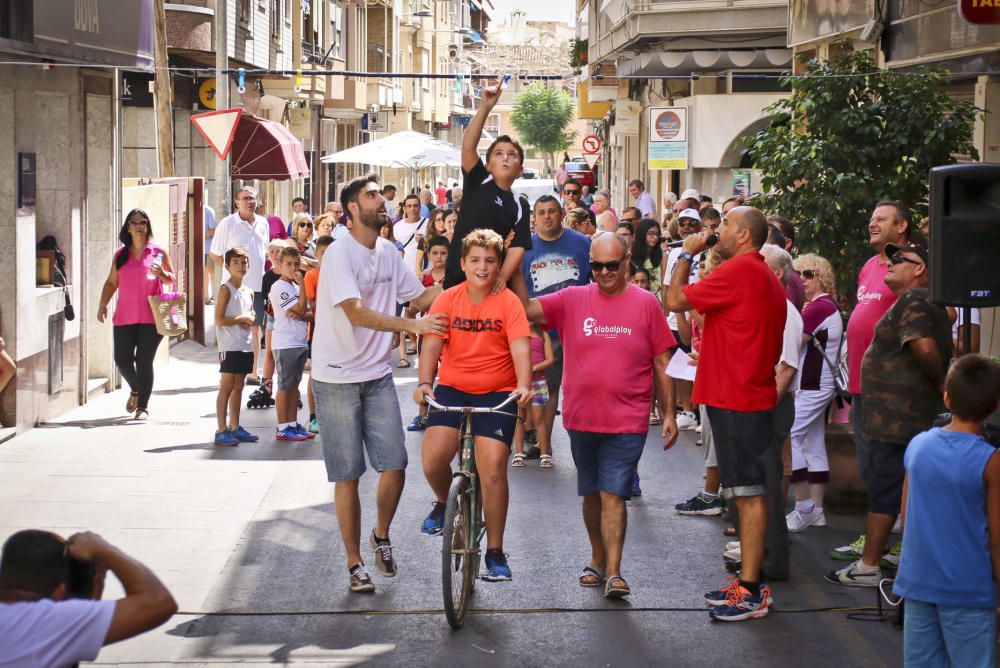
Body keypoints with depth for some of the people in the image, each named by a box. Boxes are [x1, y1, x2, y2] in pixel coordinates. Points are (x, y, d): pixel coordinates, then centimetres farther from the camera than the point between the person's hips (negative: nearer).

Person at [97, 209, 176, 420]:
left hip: (150, 317, -3)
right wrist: (103, 304, 4)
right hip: (124, 316, 3)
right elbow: (111, 282, 15)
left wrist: (161, 273, -12)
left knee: (144, 362, -5)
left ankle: (143, 406, 2)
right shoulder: (120, 254, 10)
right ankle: (136, 389, 31)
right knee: (122, 360, 2)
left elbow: (171, 278, 10)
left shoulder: (159, 253, 4)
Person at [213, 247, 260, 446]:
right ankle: (222, 431, -7)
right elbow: (219, 320, -15)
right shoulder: (226, 289, -7)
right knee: (226, 387, -7)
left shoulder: (249, 292, 15)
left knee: (238, 387, 11)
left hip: (245, 346, 7)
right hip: (230, 346, -7)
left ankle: (235, 428, 17)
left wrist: (249, 321, 2)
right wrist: (241, 319, -9)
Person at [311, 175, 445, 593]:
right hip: (337, 379, -5)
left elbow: (420, 297, 14)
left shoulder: (388, 253, 7)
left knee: (394, 465, -4)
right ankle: (355, 563, 13)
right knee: (347, 476, 2)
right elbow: (356, 313, -25)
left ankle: (381, 536, 22)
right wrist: (413, 325, -33)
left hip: (377, 376, 5)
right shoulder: (340, 253, -14)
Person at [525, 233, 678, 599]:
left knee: (613, 494, -9)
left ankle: (613, 572, -8)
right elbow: (525, 309, -8)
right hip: (581, 418, 3)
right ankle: (597, 559, 29)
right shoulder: (572, 299, 3)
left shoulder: (645, 303, -1)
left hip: (627, 421, -3)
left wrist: (669, 414, 3)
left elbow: (662, 363, 3)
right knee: (592, 494, 14)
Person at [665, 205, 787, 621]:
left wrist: (687, 253, 0)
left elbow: (676, 300, -13)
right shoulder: (767, 279, 16)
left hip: (736, 400, -10)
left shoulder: (738, 270, -15)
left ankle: (751, 592, -6)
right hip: (753, 396, 10)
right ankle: (748, 582, 21)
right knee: (747, 493, 14)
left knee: (749, 494, -8)